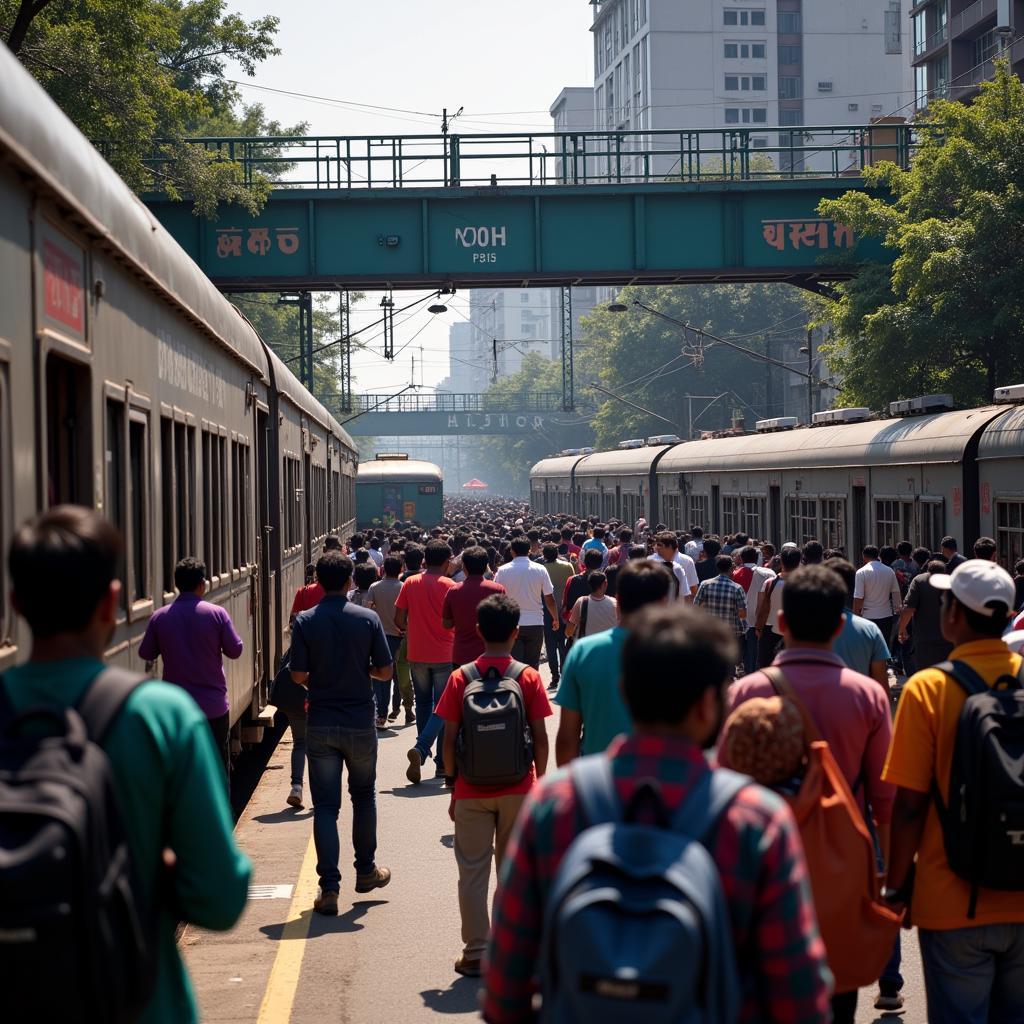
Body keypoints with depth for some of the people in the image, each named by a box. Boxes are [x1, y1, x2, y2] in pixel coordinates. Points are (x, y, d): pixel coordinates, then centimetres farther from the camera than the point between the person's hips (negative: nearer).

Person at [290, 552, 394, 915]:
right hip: (360, 721, 0)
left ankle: (329, 888, -1)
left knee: (325, 806, 3)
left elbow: (298, 675, -9)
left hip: (321, 724, 0)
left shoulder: (305, 622, -7)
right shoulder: (367, 619, -6)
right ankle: (365, 871, 30)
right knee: (363, 796, 21)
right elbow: (385, 671, -5)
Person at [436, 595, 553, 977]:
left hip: (472, 792, 0)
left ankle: (476, 953, 8)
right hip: (518, 790, 0)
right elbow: (541, 738, -4)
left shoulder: (461, 678, -4)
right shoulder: (529, 677, -5)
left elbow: (449, 740, -3)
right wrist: (539, 784, 8)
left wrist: (453, 788, 6)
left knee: (473, 873, 7)